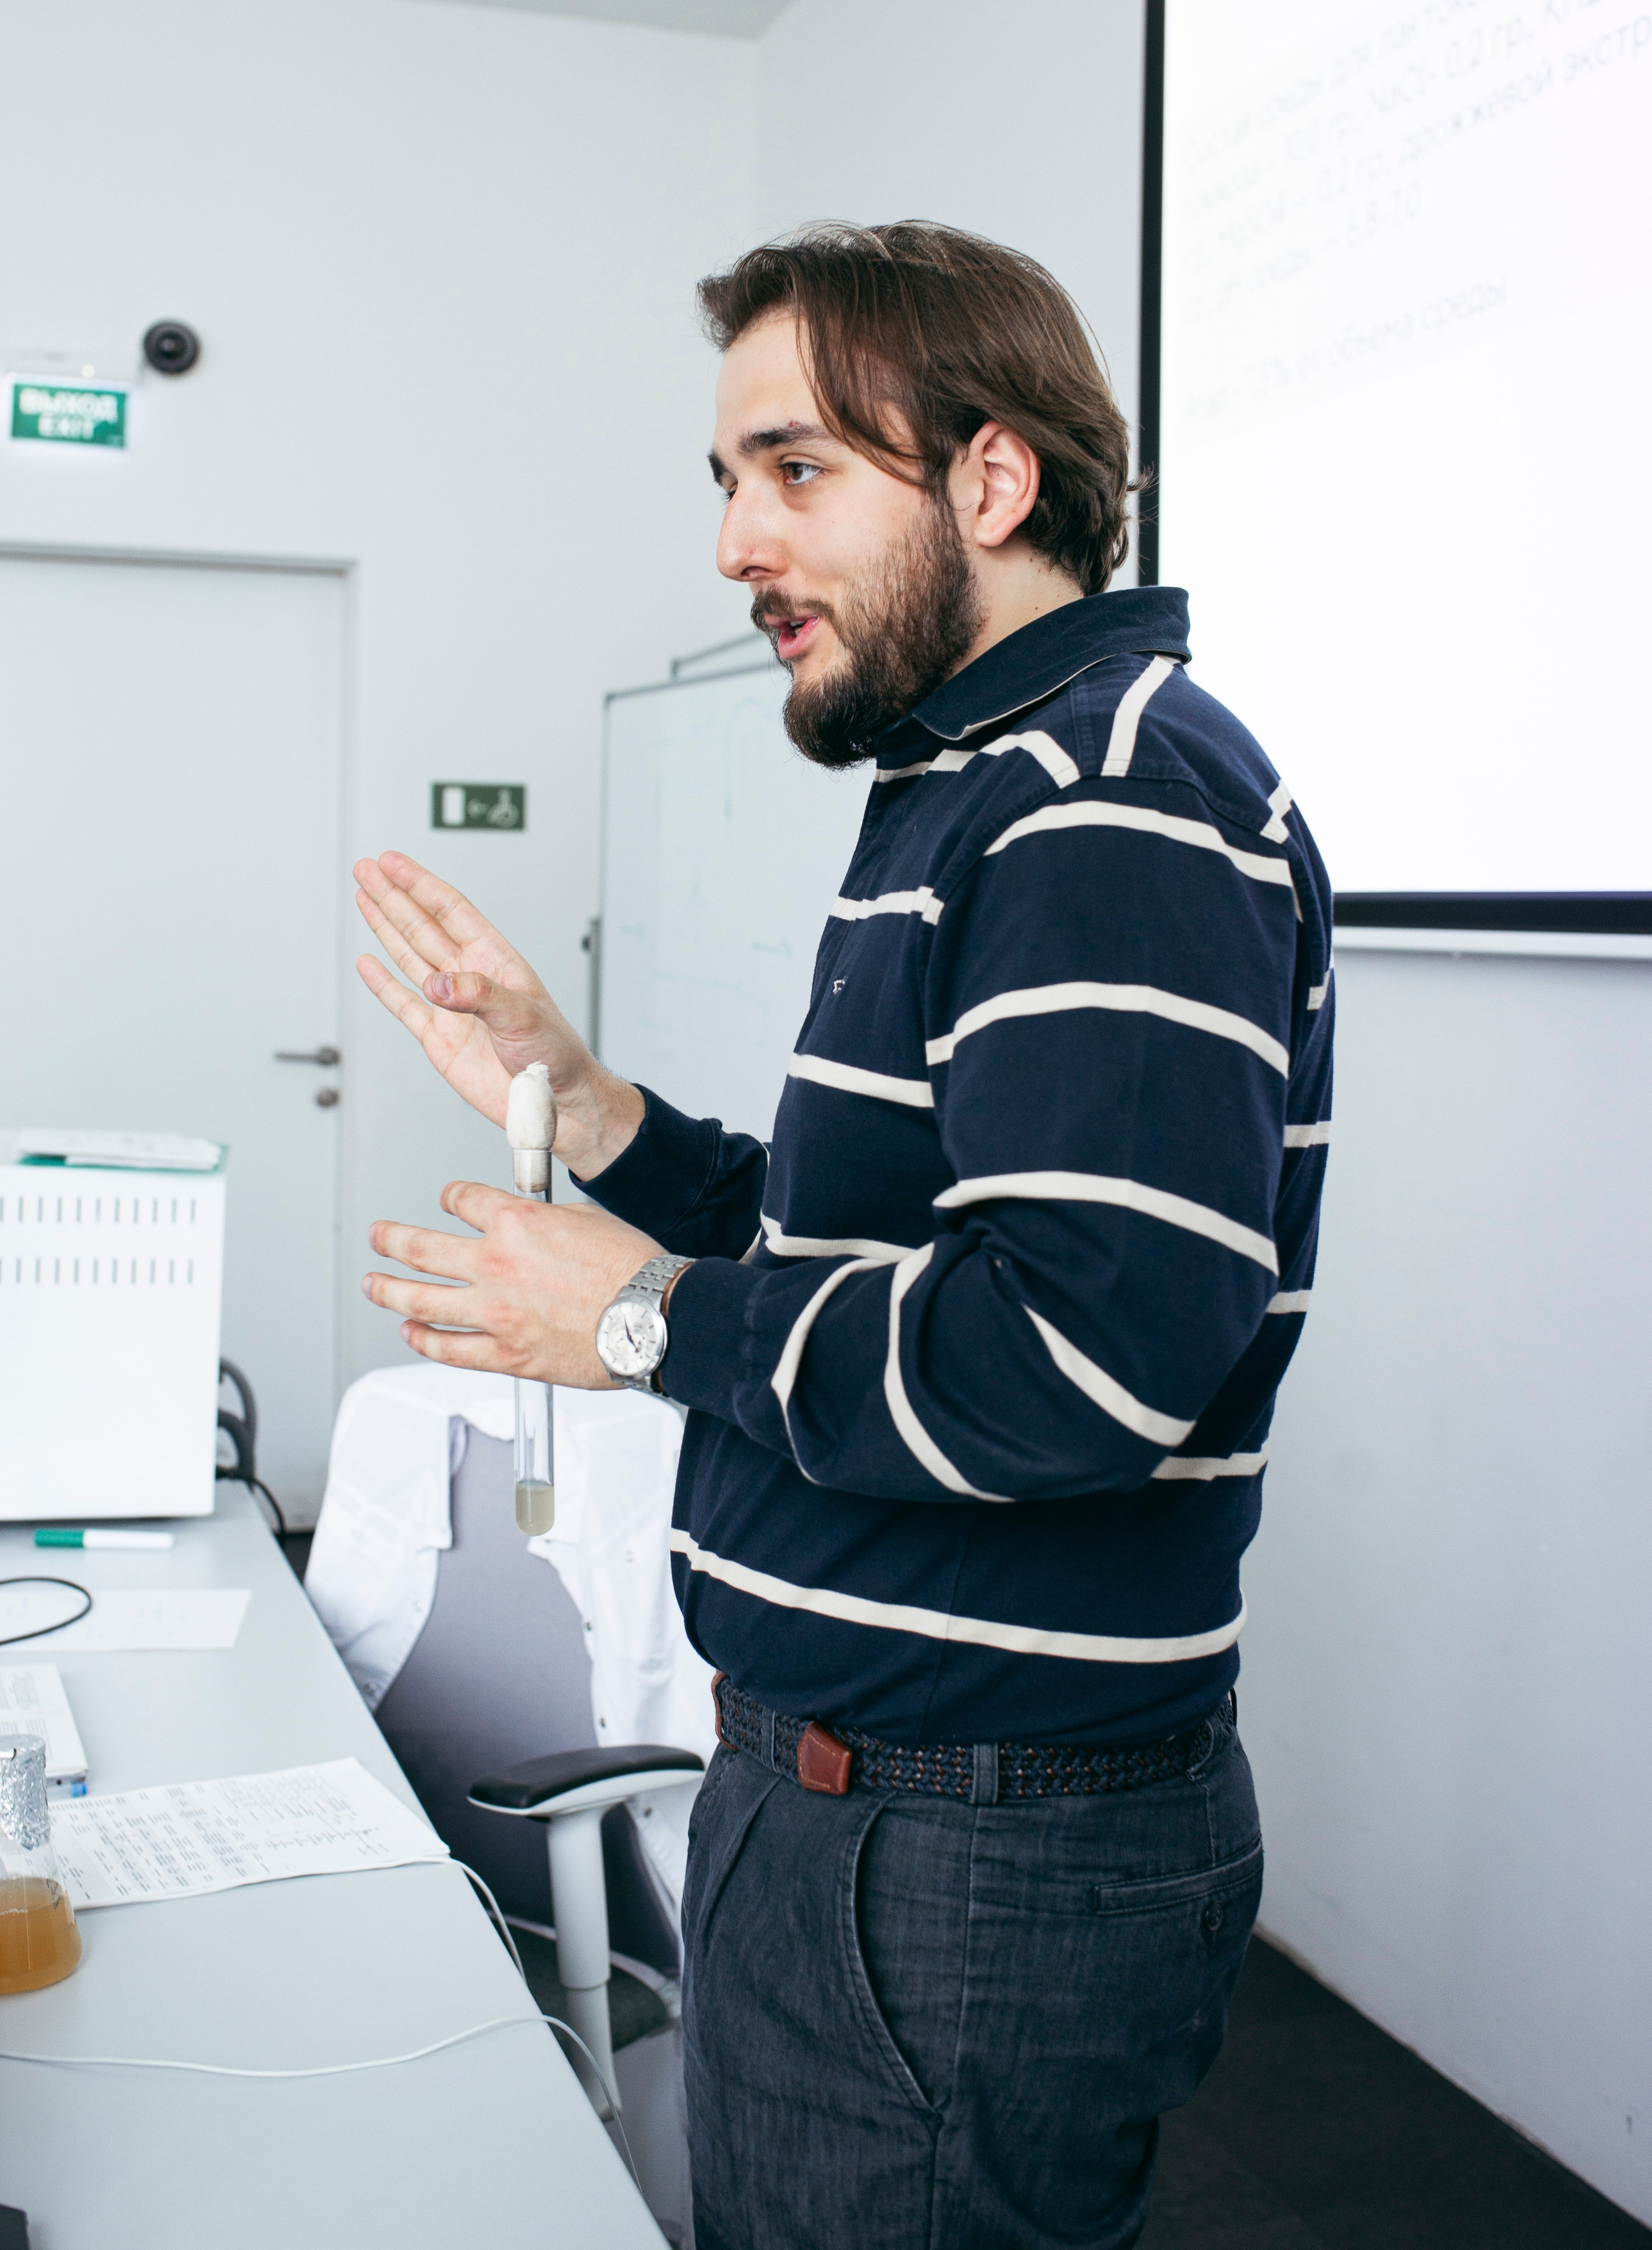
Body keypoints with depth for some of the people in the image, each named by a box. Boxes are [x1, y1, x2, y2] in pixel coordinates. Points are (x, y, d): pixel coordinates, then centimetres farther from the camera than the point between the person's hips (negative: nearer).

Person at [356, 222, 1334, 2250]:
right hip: (828, 1787, 10)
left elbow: (1091, 1359, -31)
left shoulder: (1119, 802, -19)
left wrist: (649, 1318, -18)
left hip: (971, 1864, -10)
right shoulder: (971, 792, 15)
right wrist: (577, 1106, 8)